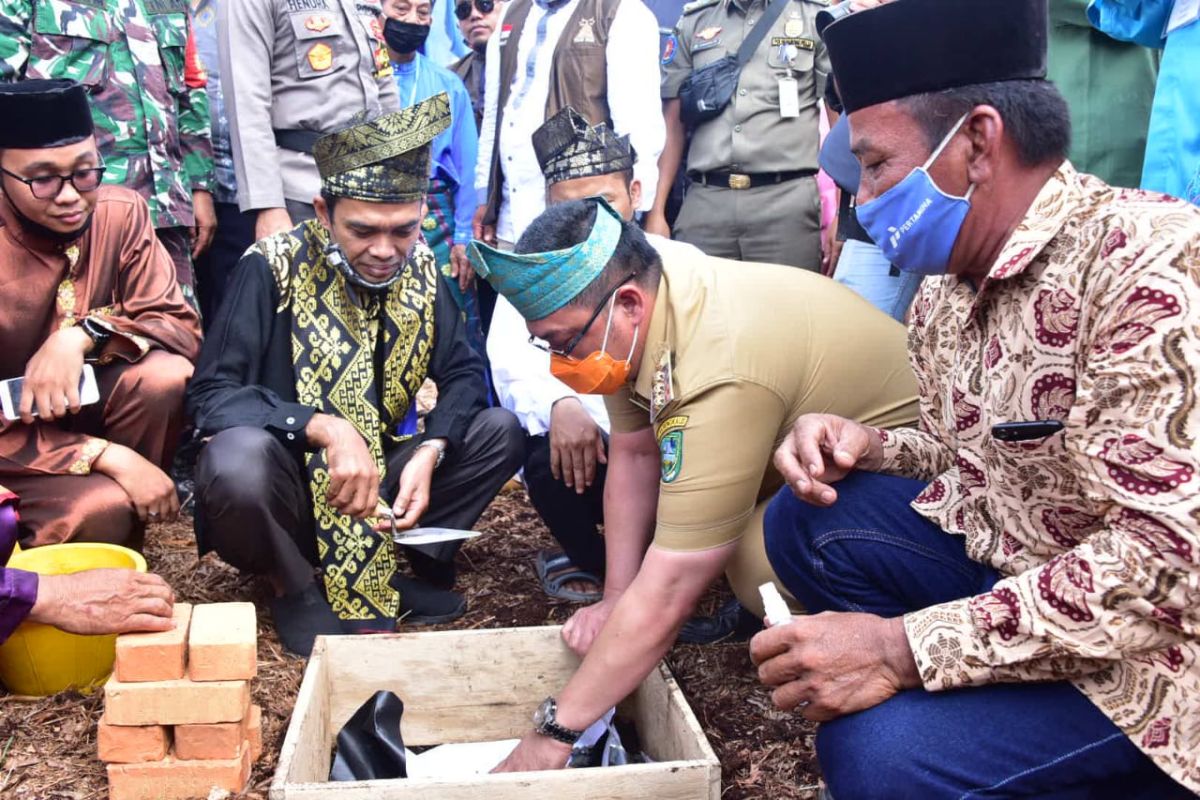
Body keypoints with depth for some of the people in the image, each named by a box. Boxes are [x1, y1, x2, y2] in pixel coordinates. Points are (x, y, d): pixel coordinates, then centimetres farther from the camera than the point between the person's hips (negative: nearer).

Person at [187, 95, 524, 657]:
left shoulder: (419, 268, -3)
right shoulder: (274, 267, -16)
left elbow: (463, 372, -1)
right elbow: (210, 393, -20)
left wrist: (430, 452, -21)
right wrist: (324, 428, -34)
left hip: (382, 479, 4)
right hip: (292, 490, -3)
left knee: (500, 431, -14)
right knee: (238, 458, -36)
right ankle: (295, 585, -6)